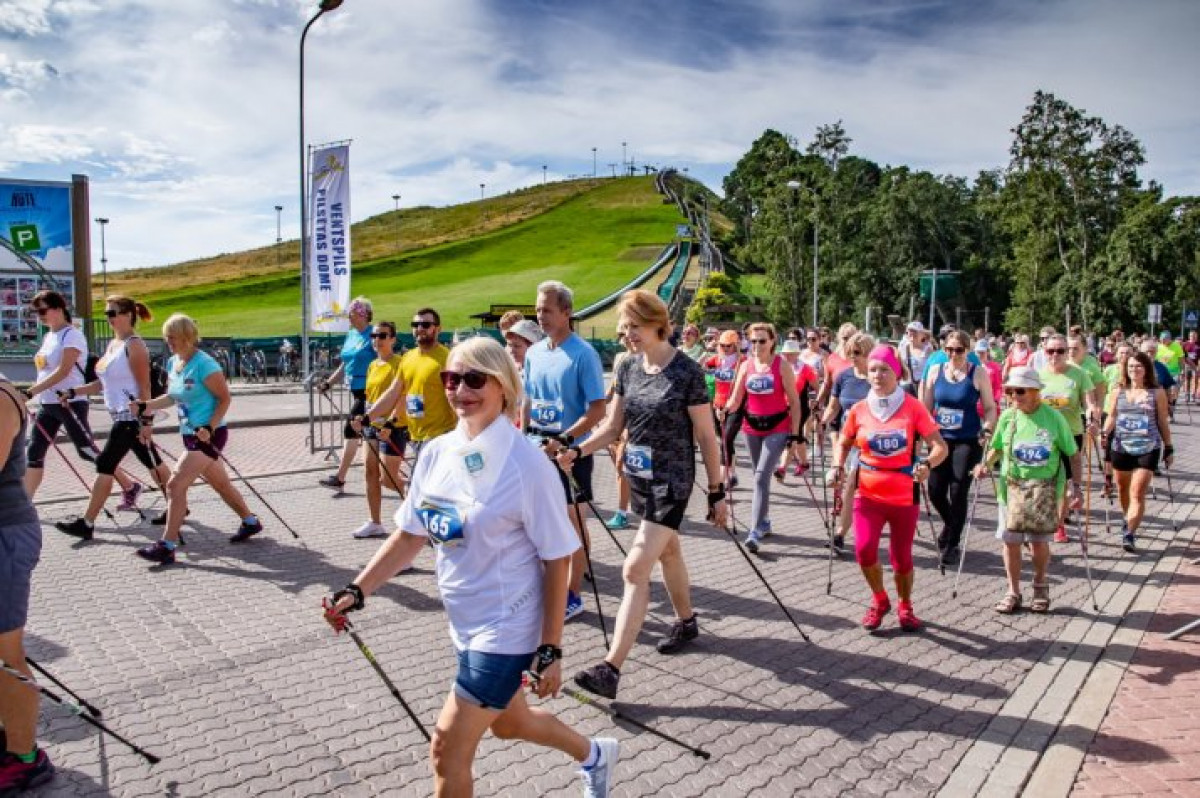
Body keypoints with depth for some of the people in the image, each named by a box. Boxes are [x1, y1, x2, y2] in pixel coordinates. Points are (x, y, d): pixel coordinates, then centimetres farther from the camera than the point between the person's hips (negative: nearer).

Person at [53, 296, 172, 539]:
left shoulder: (134, 345, -14)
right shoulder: (113, 344, 13)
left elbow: (144, 387, -17)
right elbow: (104, 383, 18)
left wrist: (146, 421, -20)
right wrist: (73, 392, 10)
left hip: (132, 417, -9)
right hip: (122, 416, 9)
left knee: (105, 465, -5)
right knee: (152, 462, 14)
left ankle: (86, 524, 2)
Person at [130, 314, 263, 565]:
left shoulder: (204, 364, -18)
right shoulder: (173, 363, 8)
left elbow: (225, 399, -15)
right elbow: (172, 397, 19)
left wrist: (209, 427, -24)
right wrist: (144, 407, 4)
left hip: (208, 436, -9)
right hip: (191, 436, 9)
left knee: (175, 485, -13)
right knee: (221, 483, 19)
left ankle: (167, 546, -6)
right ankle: (250, 522, 37)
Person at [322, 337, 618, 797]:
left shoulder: (527, 465, -21)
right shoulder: (435, 453, -3)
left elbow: (557, 560, -16)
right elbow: (410, 536, 7)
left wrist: (550, 649, -15)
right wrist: (356, 592, 0)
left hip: (507, 630, -7)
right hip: (466, 623, 7)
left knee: (447, 751, 0)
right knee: (508, 723, 26)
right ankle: (594, 755, 53)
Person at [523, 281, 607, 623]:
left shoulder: (583, 354, -13)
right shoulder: (534, 353, 6)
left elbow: (597, 409, -16)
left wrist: (563, 440, -23)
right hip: (538, 450, 6)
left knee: (573, 522, 3)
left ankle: (573, 596, 13)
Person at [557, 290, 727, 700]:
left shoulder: (686, 371, -16)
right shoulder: (629, 367, 2)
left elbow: (706, 436, -10)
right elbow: (613, 426, 5)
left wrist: (716, 492, -7)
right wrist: (577, 450, -12)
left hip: (671, 482, -6)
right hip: (638, 476, 7)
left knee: (636, 569, -12)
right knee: (668, 551, 23)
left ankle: (611, 668, -11)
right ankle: (686, 622, 45)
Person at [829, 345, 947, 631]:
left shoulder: (913, 407, -7)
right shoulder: (859, 410, -1)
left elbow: (940, 446, -8)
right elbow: (844, 443, 13)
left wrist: (927, 464, -28)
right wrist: (838, 466, -6)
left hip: (904, 496, -1)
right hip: (868, 495, 1)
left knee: (901, 557, 8)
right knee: (864, 550, -15)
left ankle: (905, 606, 37)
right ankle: (879, 600, 15)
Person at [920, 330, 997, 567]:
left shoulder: (978, 373, -3)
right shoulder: (935, 371, 4)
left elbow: (990, 408, 1)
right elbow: (926, 406, 10)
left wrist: (988, 427, -15)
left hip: (968, 441, -3)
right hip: (940, 440, 3)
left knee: (958, 493, -2)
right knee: (935, 491, 4)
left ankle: (951, 545, 16)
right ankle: (950, 525, 37)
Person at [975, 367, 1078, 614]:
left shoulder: (1053, 417, -6)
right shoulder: (1007, 417, 0)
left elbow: (1071, 453, 1)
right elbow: (997, 448, 12)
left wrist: (1074, 486, -2)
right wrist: (985, 465, -7)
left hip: (1044, 486, -2)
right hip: (1012, 485, 2)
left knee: (1039, 540, 1)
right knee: (1011, 539, 3)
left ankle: (1040, 587, 27)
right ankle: (1013, 592, 17)